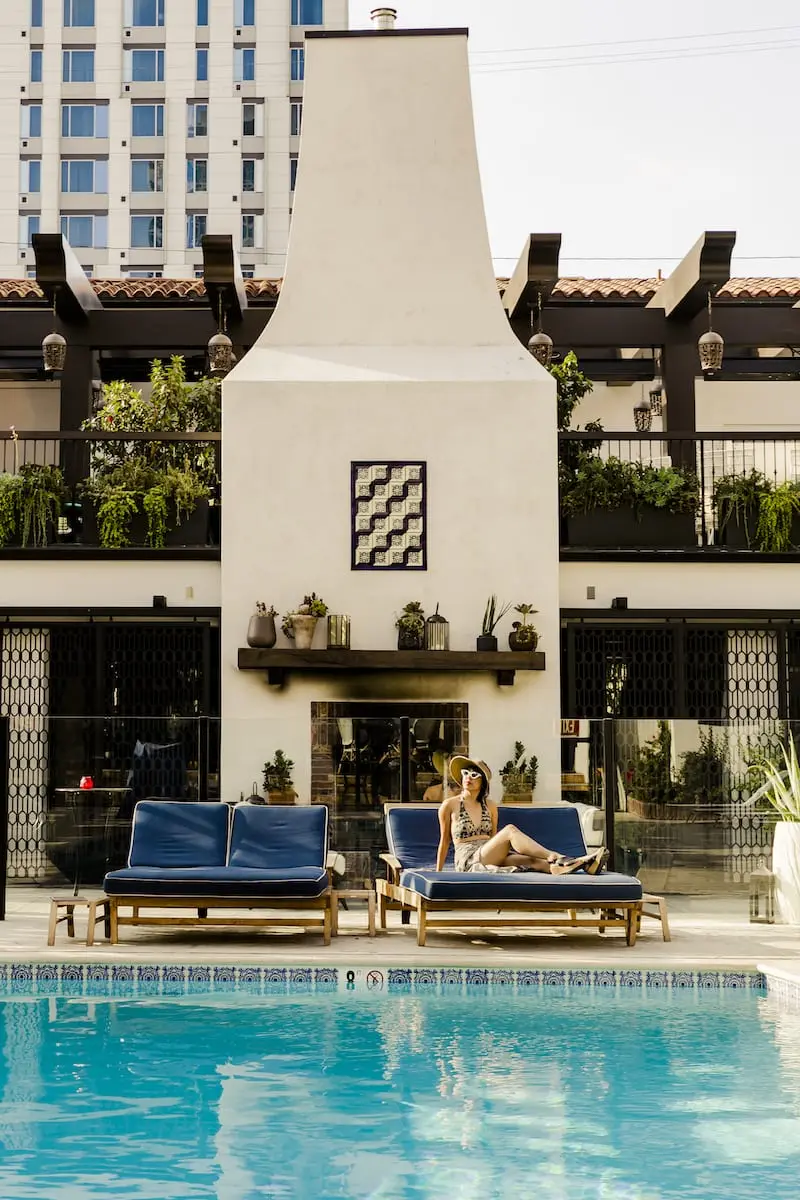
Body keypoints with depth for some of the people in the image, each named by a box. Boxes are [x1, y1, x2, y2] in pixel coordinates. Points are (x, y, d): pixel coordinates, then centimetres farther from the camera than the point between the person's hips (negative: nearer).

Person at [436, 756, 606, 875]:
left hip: (490, 859, 4)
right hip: (467, 861, -4)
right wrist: (438, 873, 9)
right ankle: (558, 858, -42)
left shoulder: (490, 806, 16)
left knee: (531, 860, -27)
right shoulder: (449, 805, 4)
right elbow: (444, 841, 8)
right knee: (510, 830, -29)